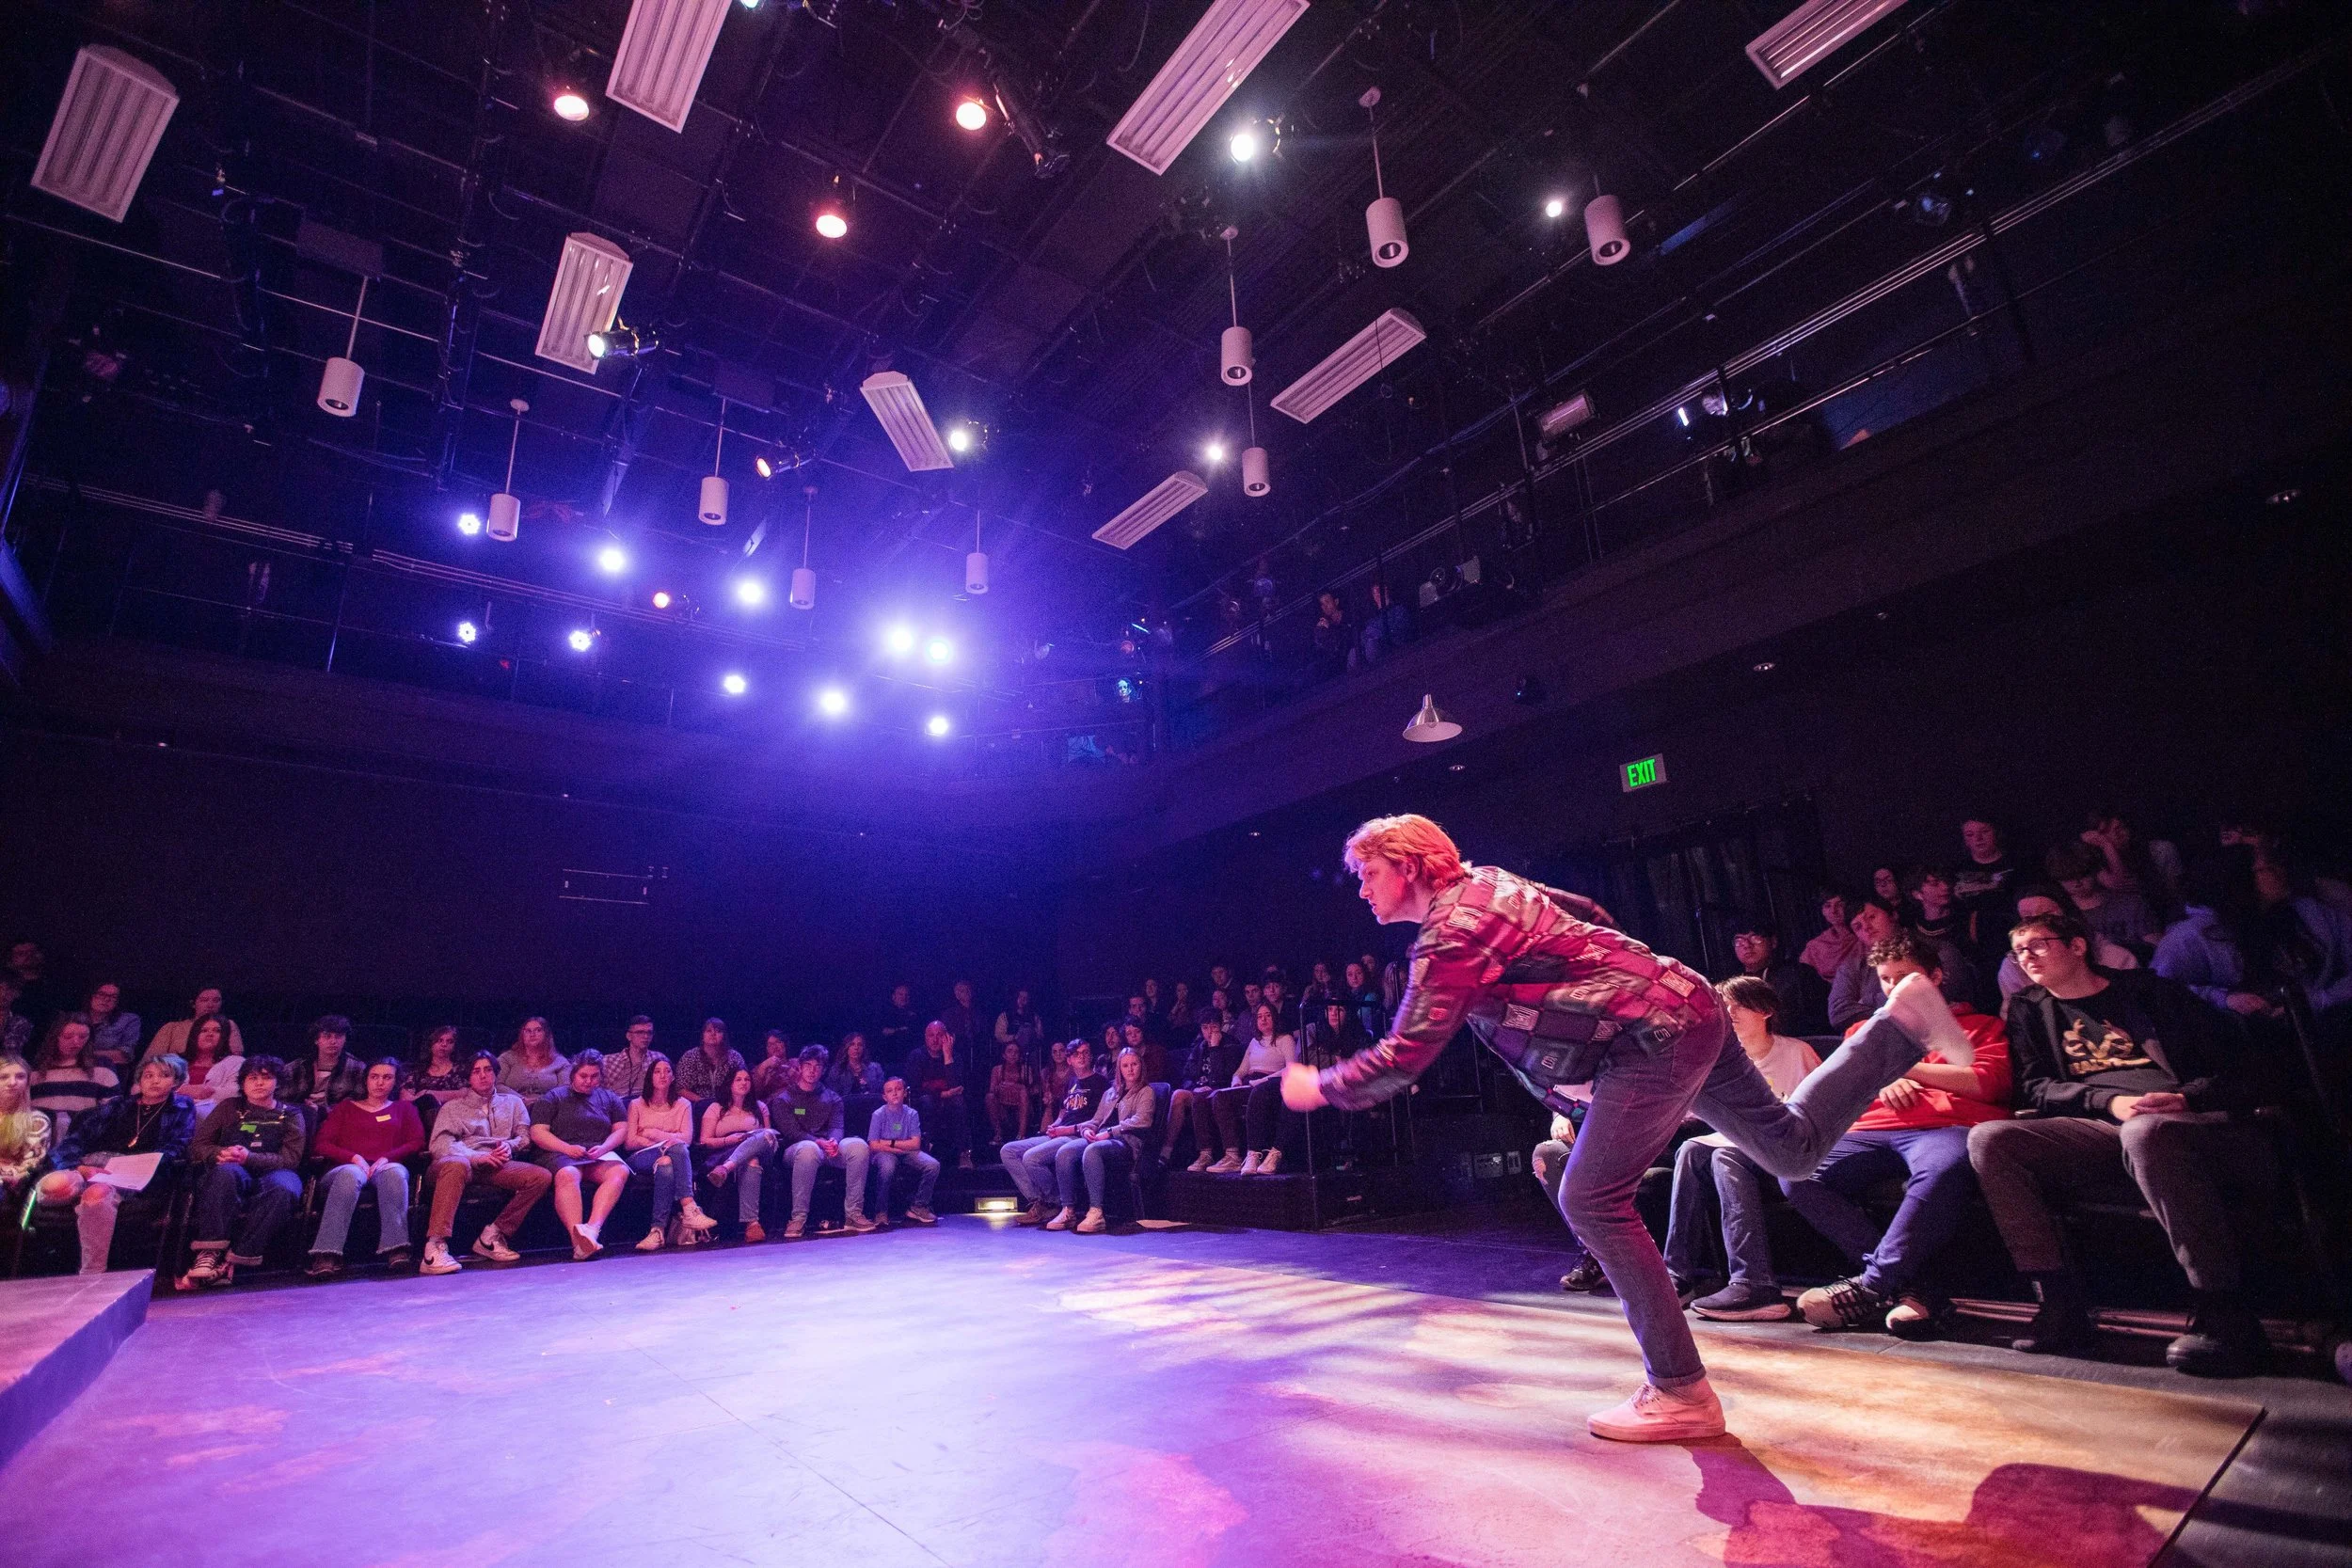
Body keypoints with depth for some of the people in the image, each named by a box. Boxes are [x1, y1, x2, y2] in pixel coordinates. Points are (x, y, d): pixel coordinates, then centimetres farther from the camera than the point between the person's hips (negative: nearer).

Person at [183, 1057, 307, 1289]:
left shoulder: (291, 1115, 17)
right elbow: (197, 1147, 14)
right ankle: (209, 1252, -41)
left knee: (284, 1189, -38)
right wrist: (220, 1154, -10)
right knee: (226, 1171, -37)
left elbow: (291, 1158, 3)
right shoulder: (229, 1108, 24)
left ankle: (233, 1260, -35)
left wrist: (250, 1158, -15)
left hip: (272, 1173, -1)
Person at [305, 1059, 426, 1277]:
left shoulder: (404, 1108, 26)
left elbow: (417, 1142, 11)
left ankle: (396, 1249, -44)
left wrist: (387, 1158, -9)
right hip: (347, 1167, 0)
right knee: (350, 1175, -40)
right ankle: (327, 1256, -45)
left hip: (387, 1167, 0)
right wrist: (354, 1158, -8)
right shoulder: (345, 1108, 26)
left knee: (395, 1172, -39)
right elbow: (321, 1145, 11)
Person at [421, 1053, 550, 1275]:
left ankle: (492, 1235, -18)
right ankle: (435, 1248, -45)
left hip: (498, 1165, 2)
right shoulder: (453, 1106, 21)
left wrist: (510, 1145, -5)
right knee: (457, 1165, -42)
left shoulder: (513, 1102, 29)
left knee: (542, 1177, -26)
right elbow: (439, 1143, 4)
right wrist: (475, 1157, -13)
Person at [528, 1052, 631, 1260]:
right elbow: (538, 1132, 3)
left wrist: (603, 1148, -7)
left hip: (599, 1155, 3)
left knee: (620, 1171, -32)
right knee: (567, 1176, -39)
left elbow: (621, 1129, 15)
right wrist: (568, 1148, -14)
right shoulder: (553, 1098, 15)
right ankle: (577, 1237, -53)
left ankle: (592, 1228, -49)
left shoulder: (609, 1098, 24)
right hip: (559, 1154, -2)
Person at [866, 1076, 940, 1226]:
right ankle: (881, 1212, -18)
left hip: (906, 1153, 3)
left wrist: (891, 1143, -11)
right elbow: (874, 1145, -11)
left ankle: (918, 1207, -1)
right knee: (887, 1166, -38)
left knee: (933, 1165, -20)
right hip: (884, 1153, -3)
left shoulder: (912, 1114, 0)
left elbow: (915, 1144, -5)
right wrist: (902, 1146, -12)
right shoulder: (878, 1114, -6)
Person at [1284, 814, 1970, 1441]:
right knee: (1793, 1148, 22)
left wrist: (1320, 1087, -6)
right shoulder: (1484, 881, 9)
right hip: (1688, 1008, 10)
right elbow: (1590, 914, 22)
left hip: (1655, 1038, -10)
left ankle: (1680, 1393, -1)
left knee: (1592, 1202, -8)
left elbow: (1405, 1057, -20)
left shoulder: (1451, 933, -18)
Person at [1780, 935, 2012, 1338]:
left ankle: (1871, 1285, -33)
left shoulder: (1980, 1026, 24)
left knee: (1946, 1169, -42)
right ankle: (1905, 1287, -27)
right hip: (1873, 1131, 4)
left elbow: (1988, 1083, 5)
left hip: (1946, 1128, -3)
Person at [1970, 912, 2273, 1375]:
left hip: (2190, 1122, -3)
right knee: (1988, 1139, -24)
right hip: (2097, 1128, 3)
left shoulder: (2150, 990, 16)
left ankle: (2224, 1314, -27)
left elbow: (2234, 1067, 9)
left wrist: (2188, 1097, -13)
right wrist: (2108, 1102, -7)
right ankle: (2061, 1304, -25)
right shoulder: (2029, 1009, 22)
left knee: (2146, 1131, -40)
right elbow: (2033, 1089, 11)